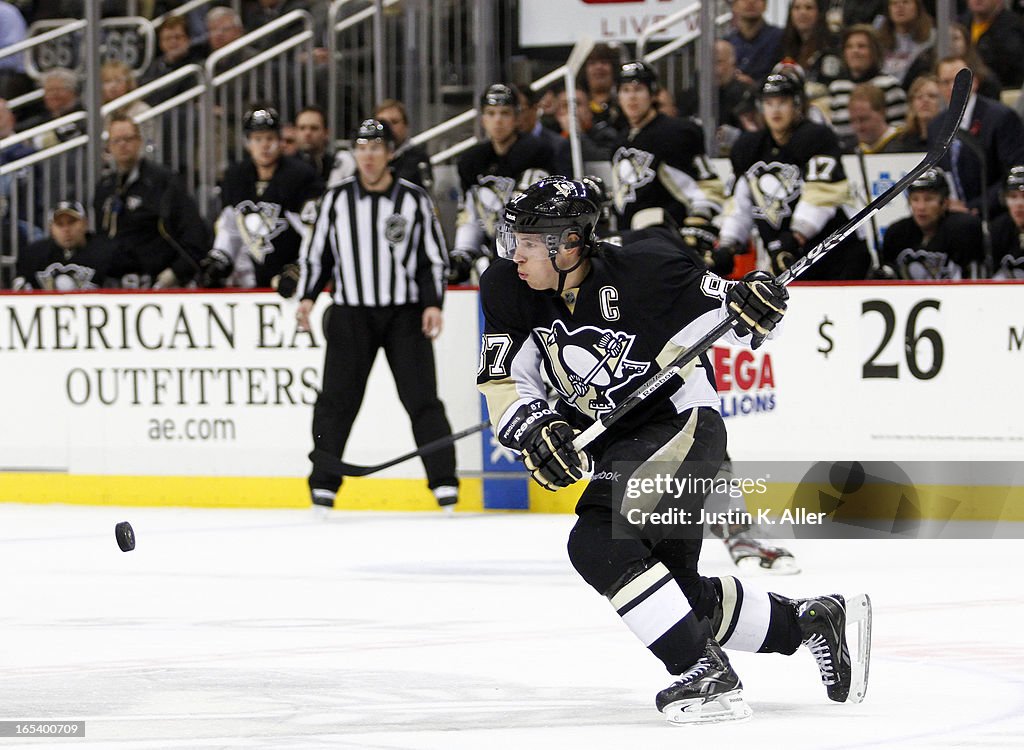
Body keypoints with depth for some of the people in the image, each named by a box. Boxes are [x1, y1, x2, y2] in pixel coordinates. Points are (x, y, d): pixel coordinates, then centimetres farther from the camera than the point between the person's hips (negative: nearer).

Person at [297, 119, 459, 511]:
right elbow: (316, 252, 12)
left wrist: (433, 303, -6)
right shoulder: (337, 198, 5)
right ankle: (323, 484, 3)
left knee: (421, 398, -4)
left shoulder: (414, 199, 2)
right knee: (336, 399, -4)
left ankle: (444, 481, 0)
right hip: (350, 313, 1)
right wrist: (308, 297, 0)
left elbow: (434, 257, 5)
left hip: (405, 312, -1)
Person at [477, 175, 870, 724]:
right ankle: (811, 621, 32)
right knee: (679, 592, 14)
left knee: (600, 544, -27)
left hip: (681, 426, -8)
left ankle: (705, 674, -24)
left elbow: (716, 308, -9)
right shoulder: (508, 292, -7)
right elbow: (502, 384, -4)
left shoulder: (640, 272, -21)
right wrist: (534, 430, -22)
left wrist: (749, 301, -30)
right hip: (613, 446, 8)